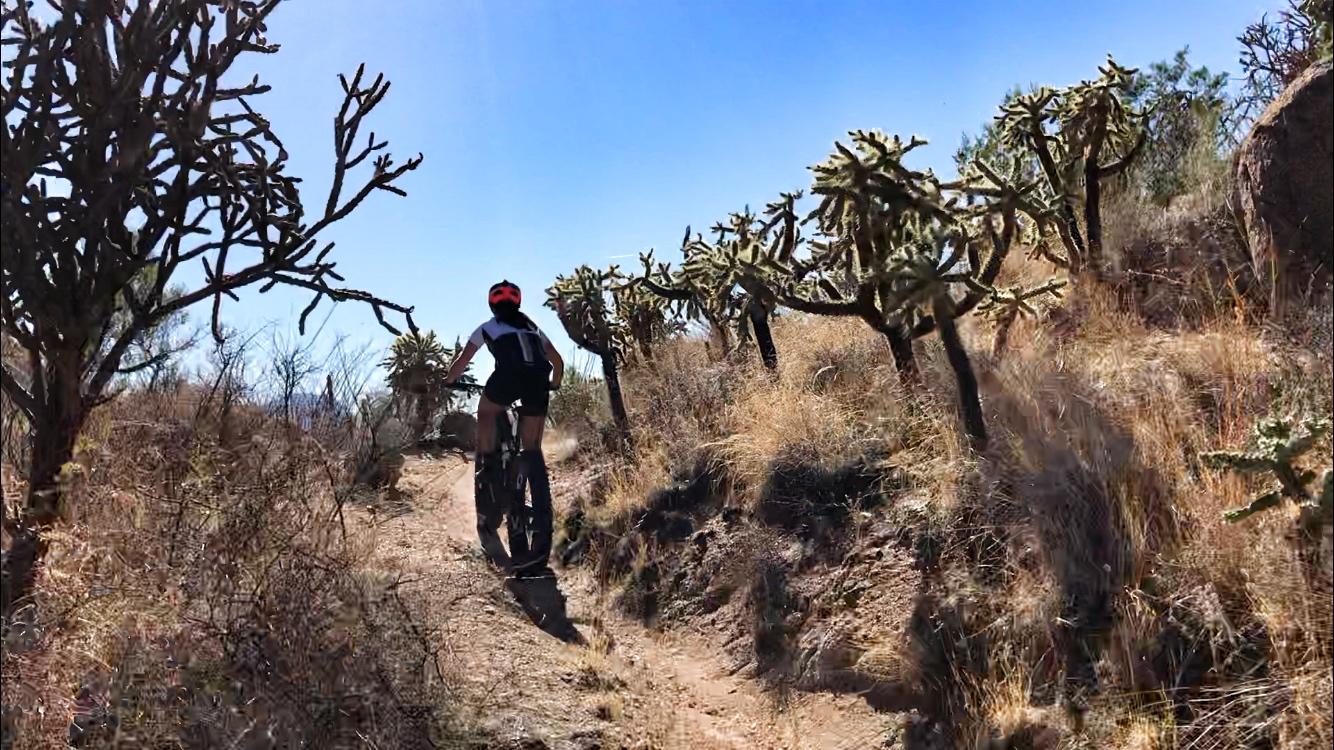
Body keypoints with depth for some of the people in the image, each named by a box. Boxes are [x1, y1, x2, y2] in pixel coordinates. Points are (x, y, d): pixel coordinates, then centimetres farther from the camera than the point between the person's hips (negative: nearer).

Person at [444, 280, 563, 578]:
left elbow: (461, 362, 28)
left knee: (486, 414, 29)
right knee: (532, 448, 9)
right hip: (538, 381, 3)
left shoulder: (487, 327, 26)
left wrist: (446, 381, 45)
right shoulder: (532, 327, 34)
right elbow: (558, 362, 36)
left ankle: (488, 472, 11)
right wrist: (551, 386, 52)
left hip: (508, 375, -3)